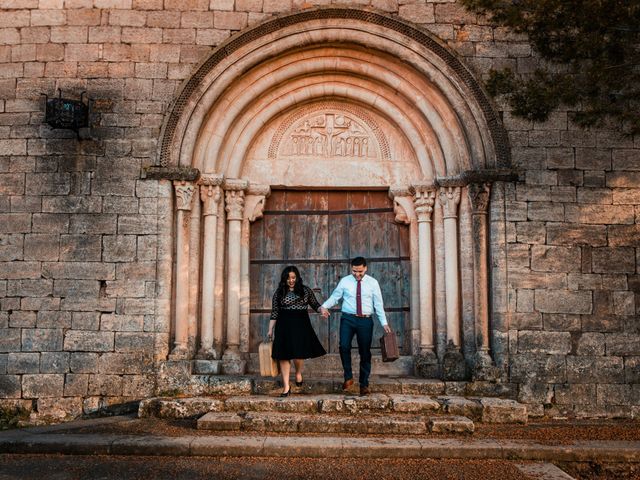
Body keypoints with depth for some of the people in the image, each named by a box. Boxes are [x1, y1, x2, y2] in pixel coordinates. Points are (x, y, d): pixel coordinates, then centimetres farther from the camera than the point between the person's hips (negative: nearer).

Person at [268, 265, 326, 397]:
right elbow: (274, 312, 5)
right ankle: (286, 386, 7)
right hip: (284, 326, 1)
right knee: (284, 355, -1)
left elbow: (315, 304, 9)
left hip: (301, 325, -1)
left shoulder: (305, 290, 5)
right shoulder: (279, 292, 5)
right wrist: (270, 329, 3)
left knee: (299, 353, -7)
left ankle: (298, 373, 27)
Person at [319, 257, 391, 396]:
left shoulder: (373, 283, 3)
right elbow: (335, 297, 3)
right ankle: (348, 377, 1)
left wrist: (384, 323, -2)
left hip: (365, 321, 0)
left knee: (365, 352, 6)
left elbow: (378, 304, 3)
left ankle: (364, 384, 18)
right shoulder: (344, 281, 3)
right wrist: (324, 306, -18)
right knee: (344, 346, -19)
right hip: (348, 319, 0)